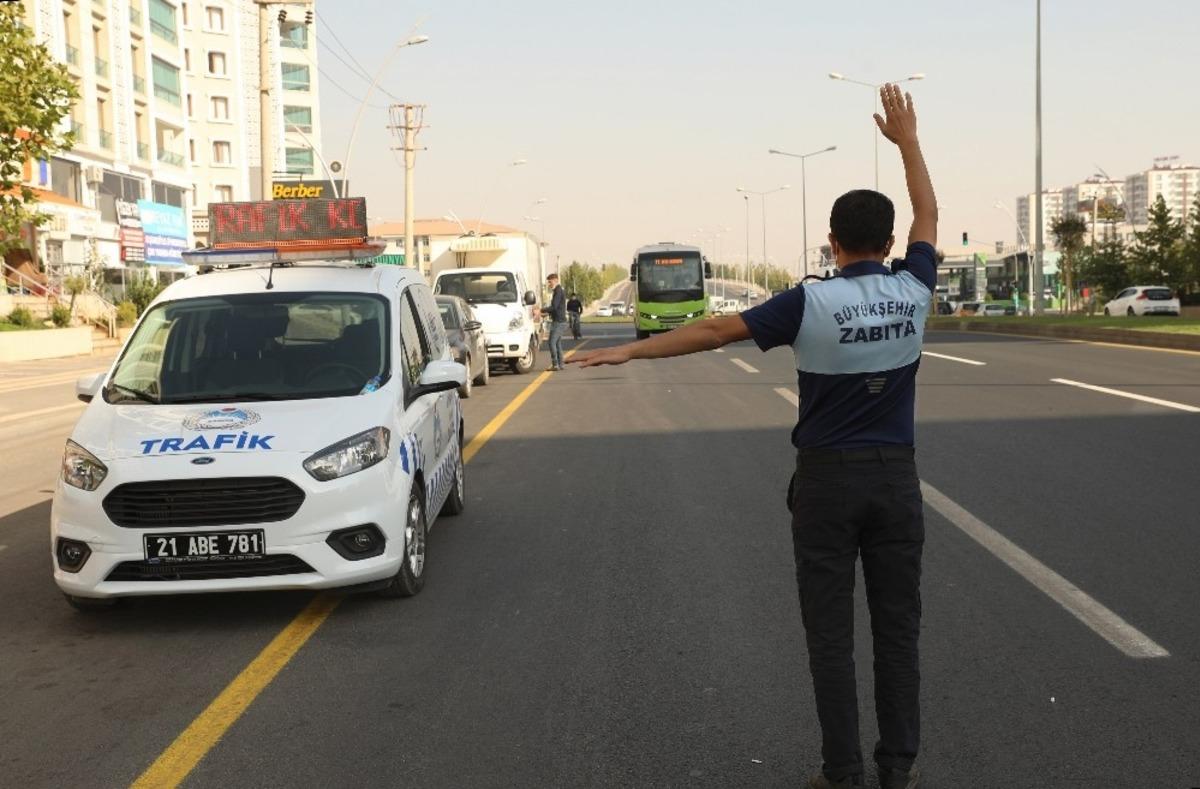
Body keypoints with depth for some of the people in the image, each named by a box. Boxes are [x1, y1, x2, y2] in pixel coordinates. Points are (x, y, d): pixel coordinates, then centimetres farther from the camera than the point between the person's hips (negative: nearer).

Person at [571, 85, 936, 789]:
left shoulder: (811, 302, -12)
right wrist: (907, 140, 26)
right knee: (898, 625, 11)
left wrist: (630, 350, -5)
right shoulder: (913, 291, -2)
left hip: (828, 478, -3)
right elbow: (930, 215, 16)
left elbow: (715, 330, -10)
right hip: (896, 476, 3)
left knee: (831, 631, 4)